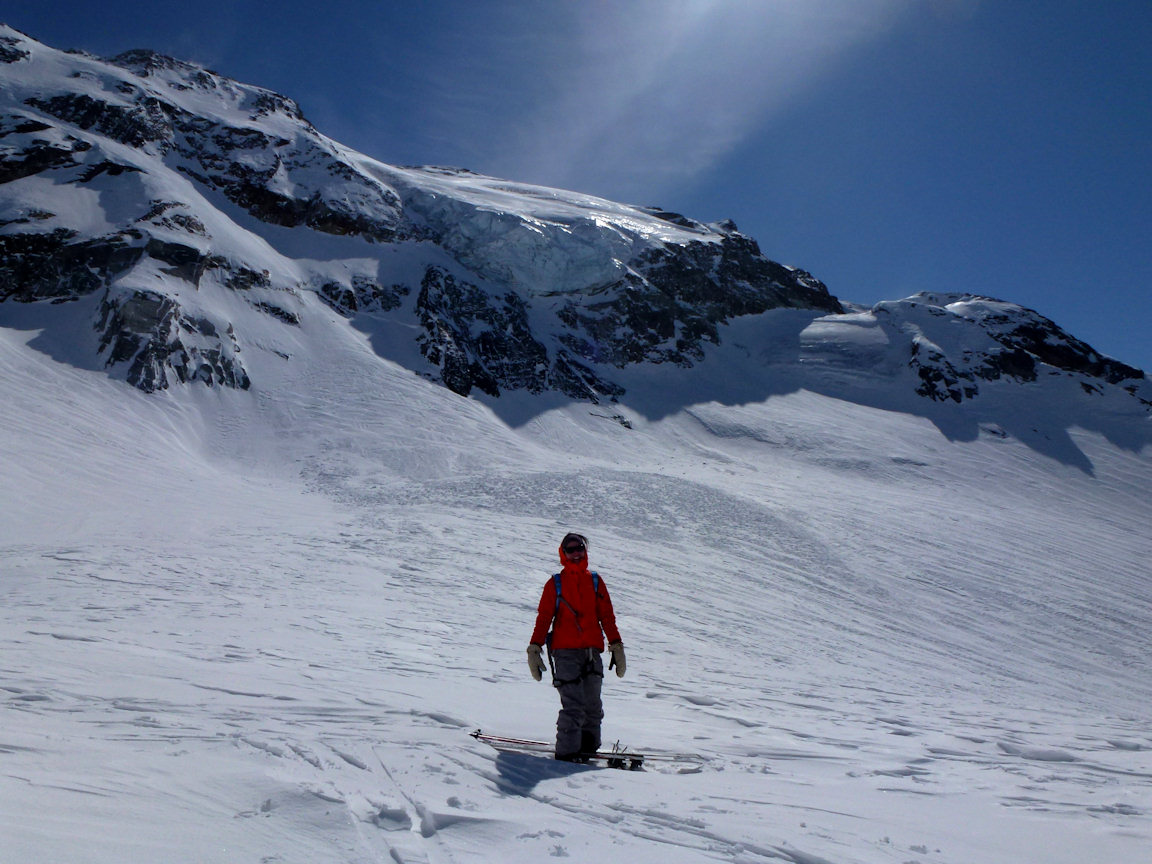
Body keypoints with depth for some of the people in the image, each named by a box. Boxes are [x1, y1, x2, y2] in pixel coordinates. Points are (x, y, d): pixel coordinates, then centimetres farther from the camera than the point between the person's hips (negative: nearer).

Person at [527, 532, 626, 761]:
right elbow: (543, 618, 4)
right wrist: (534, 648, -3)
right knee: (573, 704, -11)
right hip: (565, 651, -3)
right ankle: (567, 750, -4)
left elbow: (607, 616, 14)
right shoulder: (555, 584, 5)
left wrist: (616, 646, 10)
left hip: (592, 651, 3)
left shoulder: (595, 581, 12)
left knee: (593, 705, 6)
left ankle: (587, 746, 19)